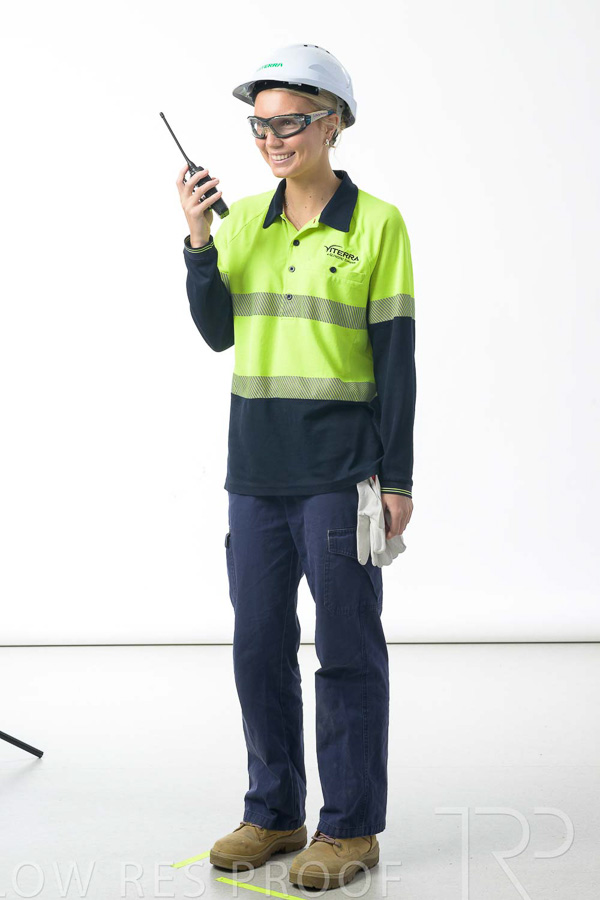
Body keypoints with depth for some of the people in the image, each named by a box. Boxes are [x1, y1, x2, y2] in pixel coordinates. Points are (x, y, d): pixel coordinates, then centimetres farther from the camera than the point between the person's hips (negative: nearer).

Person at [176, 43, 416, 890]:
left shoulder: (376, 224, -3)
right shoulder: (243, 221, 10)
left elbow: (397, 359, -5)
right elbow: (218, 333, 10)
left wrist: (397, 476, -8)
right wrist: (198, 242, -3)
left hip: (341, 472, -5)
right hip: (256, 470, 5)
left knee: (347, 649, 2)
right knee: (259, 646, 10)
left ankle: (351, 827, 13)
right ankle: (273, 813, 23)